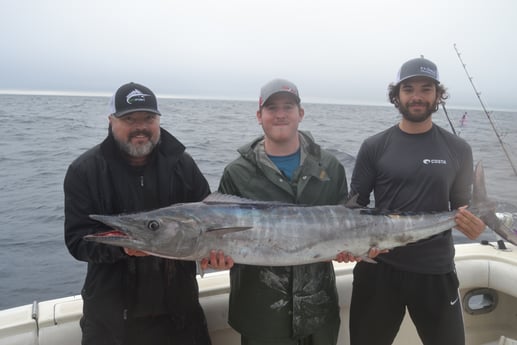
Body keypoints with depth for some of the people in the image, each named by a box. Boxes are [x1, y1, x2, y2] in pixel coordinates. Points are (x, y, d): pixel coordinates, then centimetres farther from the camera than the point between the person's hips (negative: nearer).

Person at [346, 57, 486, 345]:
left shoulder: (458, 150, 3)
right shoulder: (375, 147, -1)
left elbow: (463, 206, 9)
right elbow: (356, 203, 0)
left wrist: (474, 223, -15)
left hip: (436, 271, 1)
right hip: (379, 267, 0)